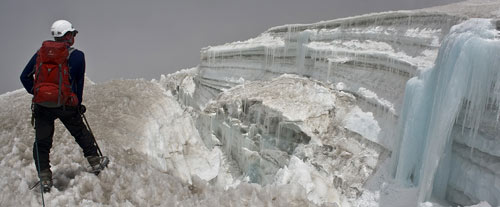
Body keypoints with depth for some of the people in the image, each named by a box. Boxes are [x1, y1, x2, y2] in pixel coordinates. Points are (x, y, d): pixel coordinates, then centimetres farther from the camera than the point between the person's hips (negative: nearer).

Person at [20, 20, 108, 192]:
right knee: (81, 134, 18)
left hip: (41, 106, 2)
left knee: (42, 142, 9)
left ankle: (45, 178, 7)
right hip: (66, 105, -2)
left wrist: (35, 93, 17)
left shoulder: (40, 52, 7)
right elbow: (79, 83, 0)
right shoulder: (77, 56, -4)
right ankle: (95, 162, 28)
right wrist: (78, 105, 10)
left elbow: (25, 77, 7)